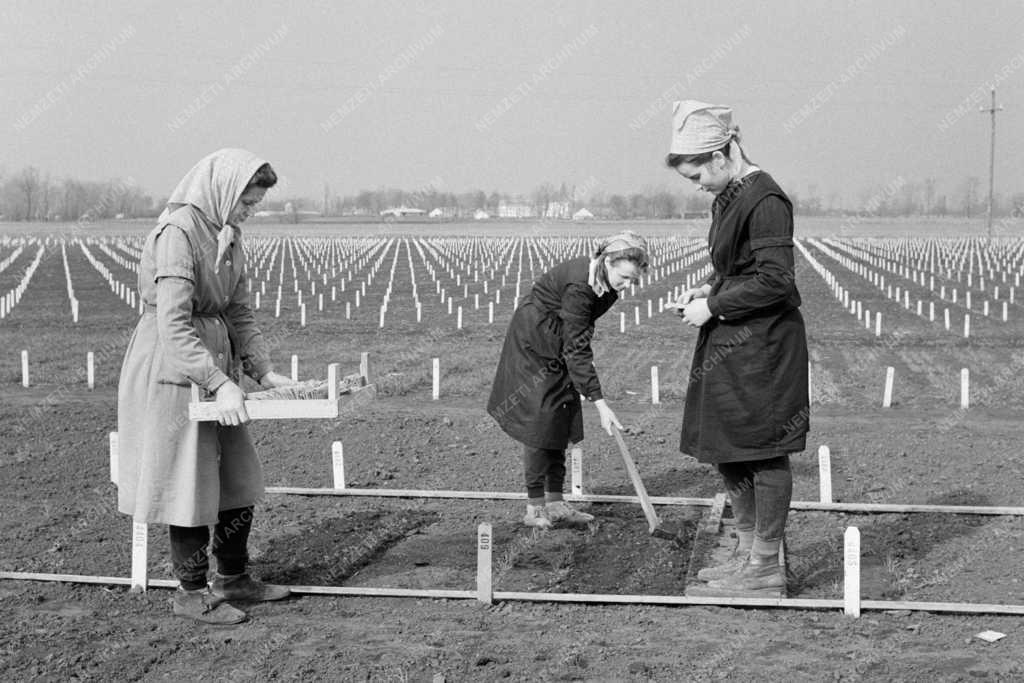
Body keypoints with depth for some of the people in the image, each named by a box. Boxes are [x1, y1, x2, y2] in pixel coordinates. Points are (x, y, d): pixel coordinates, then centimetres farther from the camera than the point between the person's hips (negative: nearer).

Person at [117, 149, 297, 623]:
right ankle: (192, 592, 13)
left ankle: (232, 578, 28)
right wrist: (219, 383, -28)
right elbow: (173, 325, -26)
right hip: (172, 370, -9)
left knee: (238, 479, 14)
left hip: (214, 365, 9)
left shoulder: (227, 237, 9)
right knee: (190, 483, 0)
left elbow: (240, 313, 15)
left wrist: (263, 370, 5)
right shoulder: (177, 232, -19)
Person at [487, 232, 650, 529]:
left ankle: (554, 503, 12)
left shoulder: (603, 281, -9)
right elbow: (577, 349, -33)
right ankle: (535, 508, -1)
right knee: (540, 422, -8)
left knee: (561, 420, 7)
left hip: (556, 344, 9)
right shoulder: (578, 285, -34)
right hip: (532, 341, -9)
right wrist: (600, 403, -33)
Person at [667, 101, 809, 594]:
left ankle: (766, 567, 9)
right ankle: (746, 553, 28)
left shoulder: (764, 201, -18)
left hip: (762, 344, -10)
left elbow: (775, 281, -22)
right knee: (727, 450, 15)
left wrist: (712, 306, -16)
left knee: (764, 451, -1)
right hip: (729, 343, 10)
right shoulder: (727, 198, 12)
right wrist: (706, 291, 6)